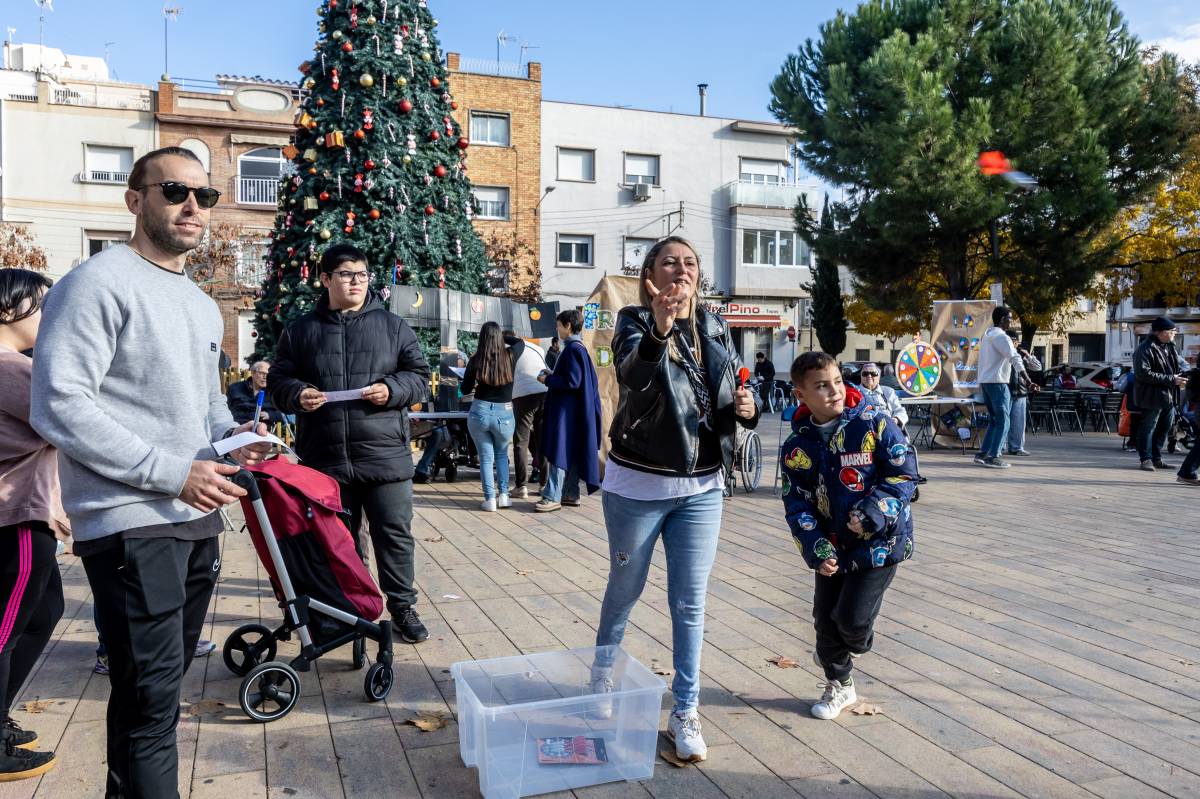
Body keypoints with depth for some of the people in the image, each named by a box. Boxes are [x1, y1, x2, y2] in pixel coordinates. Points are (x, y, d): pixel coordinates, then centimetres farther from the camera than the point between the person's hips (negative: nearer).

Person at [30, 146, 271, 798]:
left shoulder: (202, 304, 17)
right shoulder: (99, 282, -10)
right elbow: (58, 406, -19)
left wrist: (233, 435, 4)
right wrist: (172, 473, -21)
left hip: (198, 519, 9)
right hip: (132, 523, -9)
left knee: (161, 684, 19)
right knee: (151, 700, -7)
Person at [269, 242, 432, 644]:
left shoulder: (393, 326, 5)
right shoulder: (301, 330, 7)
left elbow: (419, 376, 6)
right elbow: (278, 380, 10)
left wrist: (392, 390, -14)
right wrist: (298, 394, -11)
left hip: (385, 456, -1)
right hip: (325, 459, 1)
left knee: (394, 533, 4)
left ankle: (402, 606, 19)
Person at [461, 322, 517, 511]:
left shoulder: (476, 360, -7)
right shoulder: (510, 356, -4)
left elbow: (465, 390, 2)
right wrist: (504, 338, 33)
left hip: (479, 412, -1)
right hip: (504, 414, 1)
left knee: (486, 457, 12)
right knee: (502, 454, 23)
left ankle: (490, 499, 10)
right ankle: (503, 495, 15)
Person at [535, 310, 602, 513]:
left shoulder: (573, 349, -16)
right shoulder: (579, 347, 13)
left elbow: (571, 382, -21)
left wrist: (547, 380, -9)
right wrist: (553, 375, 14)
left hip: (566, 410, -10)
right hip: (572, 410, 10)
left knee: (558, 452, -8)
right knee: (571, 452, 12)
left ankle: (552, 497, -6)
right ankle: (571, 494, 18)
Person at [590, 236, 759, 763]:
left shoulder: (716, 328, 4)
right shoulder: (634, 321, -9)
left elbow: (735, 399, 10)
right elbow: (630, 374, -31)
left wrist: (748, 408, -13)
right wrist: (659, 329, -49)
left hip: (702, 488, 3)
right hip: (637, 485, -3)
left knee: (690, 602, 7)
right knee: (626, 587, 16)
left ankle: (685, 713, 20)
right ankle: (601, 675, 42)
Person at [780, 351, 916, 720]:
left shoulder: (874, 425, -13)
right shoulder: (796, 447, -4)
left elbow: (904, 474, -11)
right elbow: (796, 503, -2)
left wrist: (872, 513, -23)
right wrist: (817, 549, -14)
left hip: (879, 542, -4)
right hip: (833, 546, 4)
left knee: (852, 617, -7)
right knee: (825, 617, 11)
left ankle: (857, 646, 33)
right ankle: (839, 686, 36)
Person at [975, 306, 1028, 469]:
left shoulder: (987, 335, 19)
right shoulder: (1001, 336, -12)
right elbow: (1014, 356, -25)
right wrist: (1023, 375, -35)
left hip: (984, 381, 9)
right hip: (997, 382, -9)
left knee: (994, 420, 15)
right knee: (1003, 421, -5)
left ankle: (983, 454, 12)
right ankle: (993, 456, -8)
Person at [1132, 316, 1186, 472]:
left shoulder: (1170, 347, 13)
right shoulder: (1145, 350, -15)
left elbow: (1180, 363, 27)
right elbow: (1143, 373, -23)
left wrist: (1183, 374, 3)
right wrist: (1171, 379, -23)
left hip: (1169, 397, 9)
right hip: (1152, 397, -9)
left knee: (1164, 428, 14)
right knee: (1148, 428, -2)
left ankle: (1156, 458, 25)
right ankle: (1146, 459, 7)